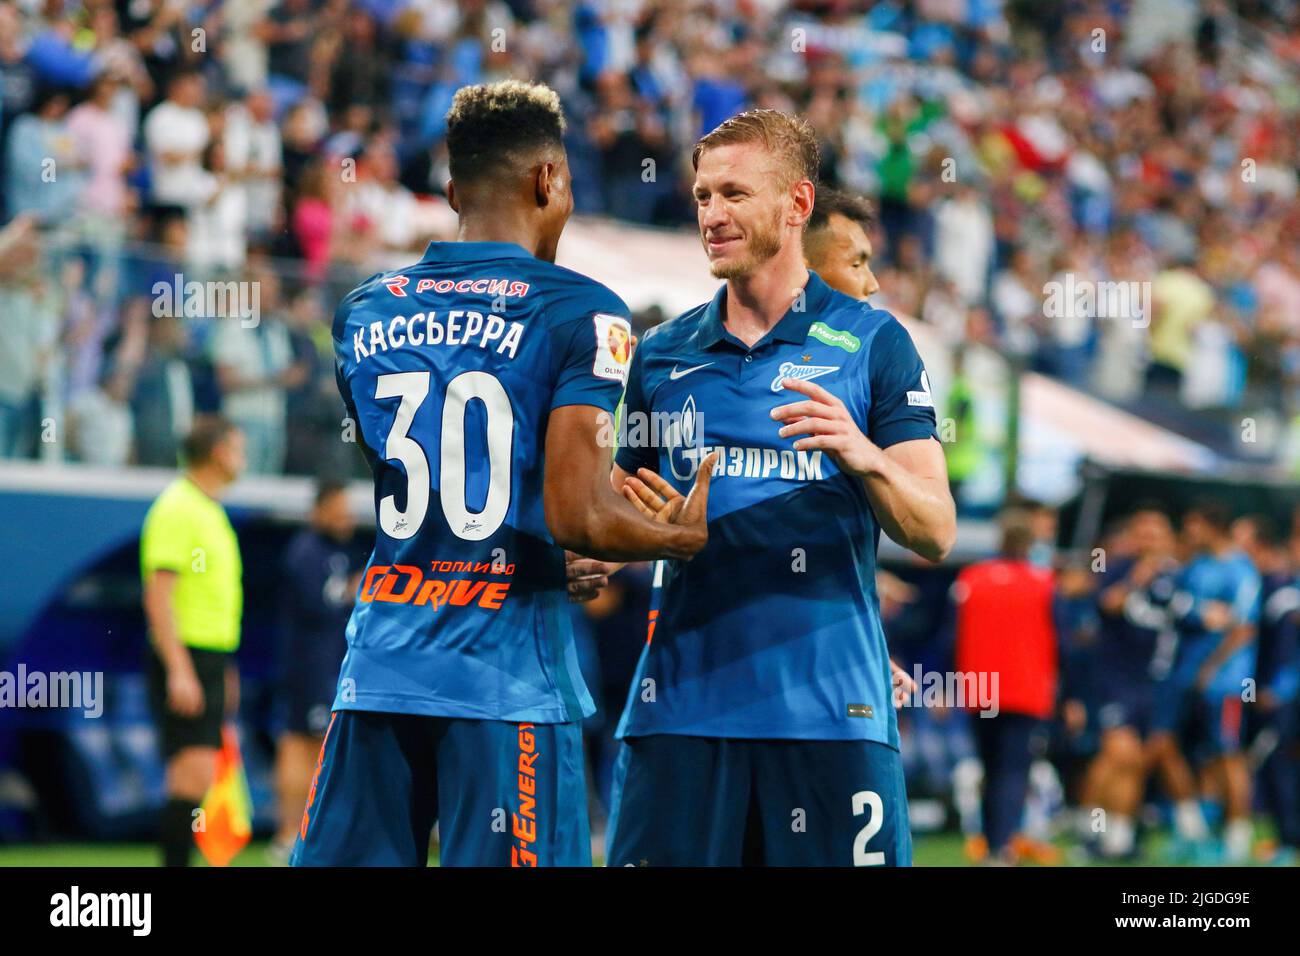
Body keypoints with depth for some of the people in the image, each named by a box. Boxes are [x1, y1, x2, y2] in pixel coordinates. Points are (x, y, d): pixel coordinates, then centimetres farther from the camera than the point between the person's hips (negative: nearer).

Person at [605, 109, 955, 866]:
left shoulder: (873, 343, 3)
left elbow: (935, 533, -2)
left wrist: (862, 456, -21)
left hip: (830, 709, -3)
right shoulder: (664, 355, 14)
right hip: (684, 701, 3)